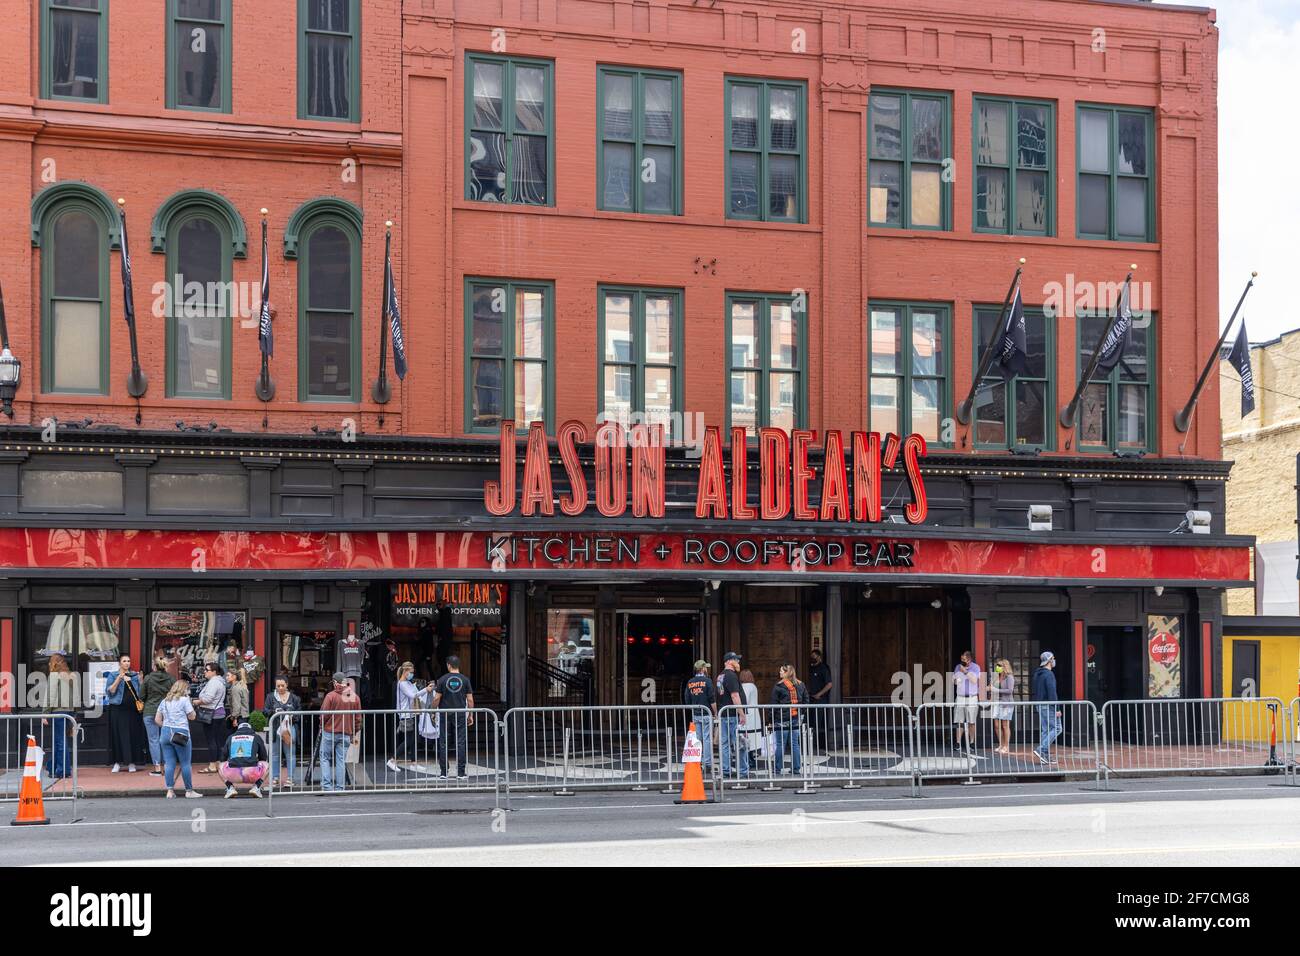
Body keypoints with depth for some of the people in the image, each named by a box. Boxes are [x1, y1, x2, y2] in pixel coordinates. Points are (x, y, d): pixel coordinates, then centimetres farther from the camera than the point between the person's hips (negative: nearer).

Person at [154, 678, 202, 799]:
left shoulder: (164, 701, 14)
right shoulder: (184, 700, -3)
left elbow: (157, 720, 12)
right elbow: (192, 716, 1)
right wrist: (189, 702, 9)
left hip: (166, 733, 5)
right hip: (181, 733, -5)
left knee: (169, 763, 5)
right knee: (185, 763, 2)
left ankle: (170, 791, 2)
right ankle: (189, 791, 7)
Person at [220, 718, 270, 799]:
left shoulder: (230, 738, 22)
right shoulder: (256, 737, 19)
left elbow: (224, 758, 30)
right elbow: (263, 757, 28)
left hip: (233, 775, 1)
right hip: (252, 775, -1)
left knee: (221, 765, 34)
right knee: (266, 764, 29)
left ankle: (230, 788, 11)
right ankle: (256, 787, 10)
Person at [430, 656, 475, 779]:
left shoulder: (442, 680, -2)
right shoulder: (465, 680, 0)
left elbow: (437, 698, -5)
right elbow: (470, 699, -1)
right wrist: (471, 715, 7)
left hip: (445, 715, 0)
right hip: (460, 714, 0)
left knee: (443, 743, 5)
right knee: (460, 743, 2)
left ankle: (443, 772, 4)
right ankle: (461, 772, 0)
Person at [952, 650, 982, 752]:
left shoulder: (975, 667, -1)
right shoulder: (958, 667, 10)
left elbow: (974, 681, -11)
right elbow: (953, 680, 18)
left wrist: (965, 672, -16)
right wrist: (955, 681, -5)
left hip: (972, 698, -3)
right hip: (960, 698, 3)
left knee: (971, 722, -1)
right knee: (959, 721, -3)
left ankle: (971, 743, 6)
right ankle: (958, 743, -4)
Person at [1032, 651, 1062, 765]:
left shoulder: (1037, 674, 13)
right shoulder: (1049, 674, -15)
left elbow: (1032, 688, 20)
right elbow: (1052, 693, -20)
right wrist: (1056, 709, -19)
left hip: (1040, 705, 9)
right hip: (1048, 705, -9)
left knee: (1045, 729, 10)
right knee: (1056, 728, -5)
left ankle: (1045, 756, 8)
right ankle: (1042, 749, -15)